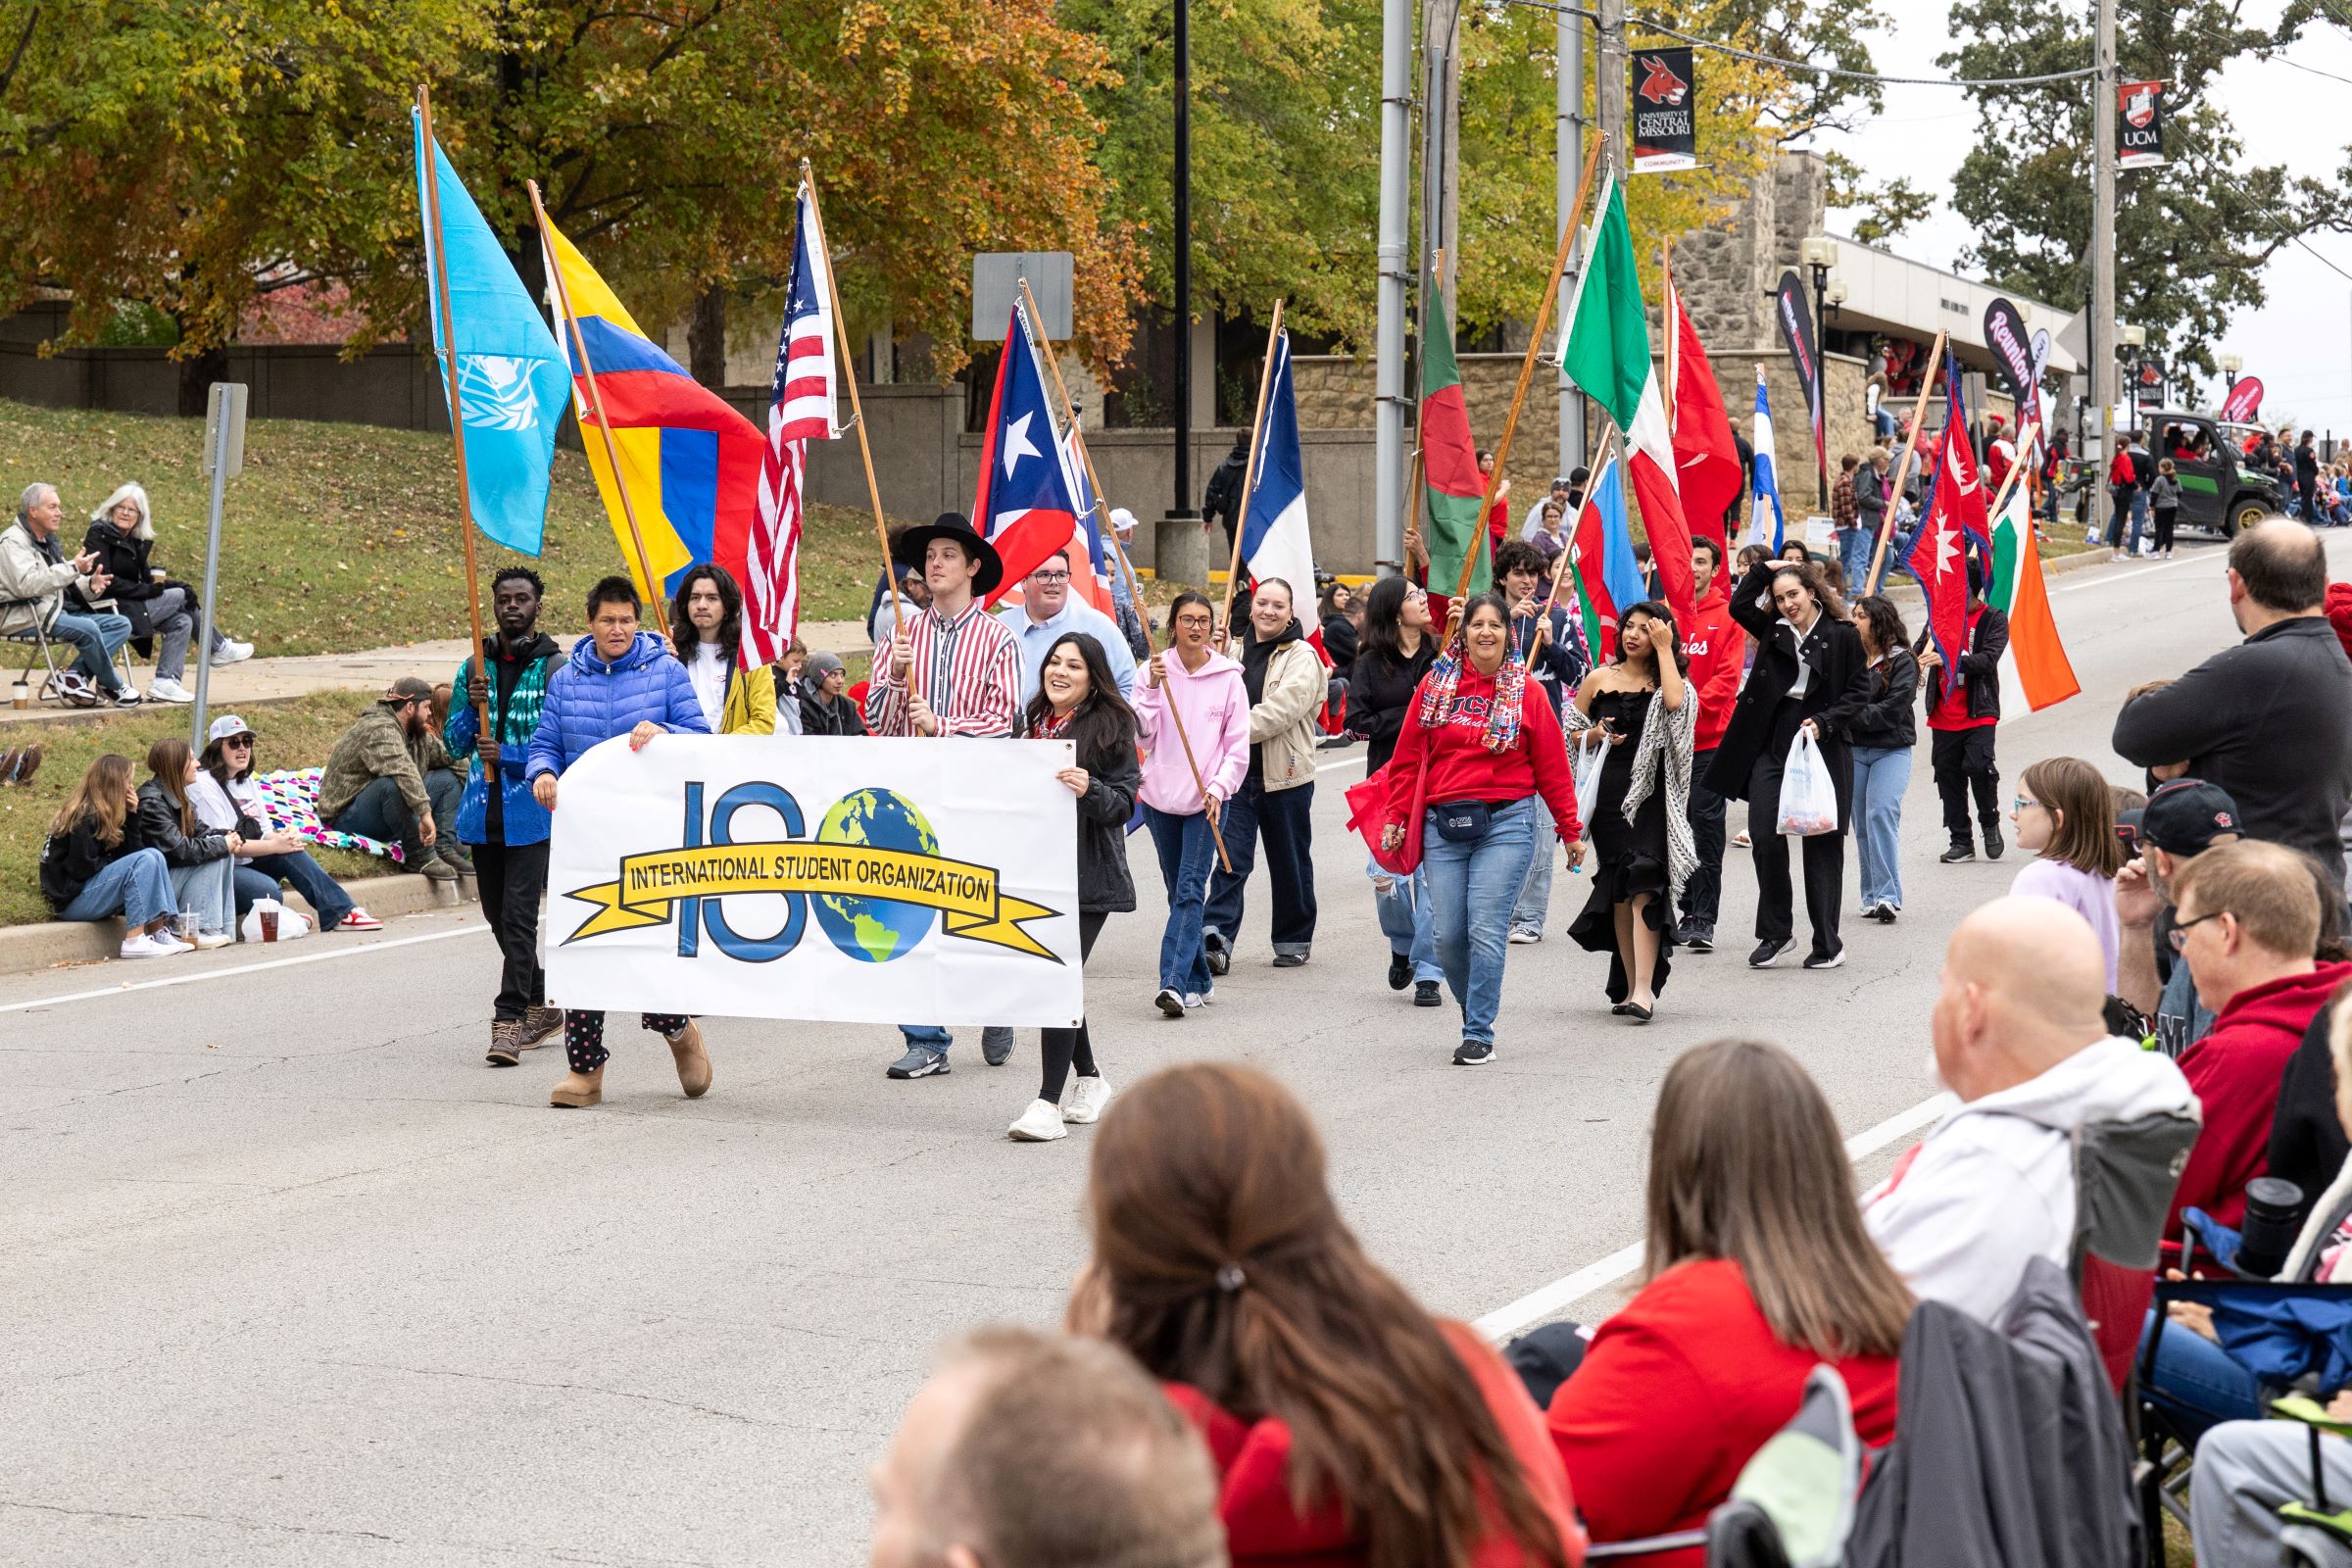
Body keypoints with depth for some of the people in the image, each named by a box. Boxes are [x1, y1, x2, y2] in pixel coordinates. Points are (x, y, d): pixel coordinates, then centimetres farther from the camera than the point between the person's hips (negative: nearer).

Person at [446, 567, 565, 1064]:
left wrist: (507, 755, -17)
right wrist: (471, 706, -8)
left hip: (532, 811, -6)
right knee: (498, 916, 13)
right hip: (483, 812, 6)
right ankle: (539, 1005, 29)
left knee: (519, 916, -13)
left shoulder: (556, 668, -3)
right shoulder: (475, 667, 12)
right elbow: (455, 744, 11)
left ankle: (509, 1022, -13)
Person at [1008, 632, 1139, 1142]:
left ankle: (1048, 1102, -14)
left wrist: (1090, 790, -28)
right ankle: (1090, 1080, 28)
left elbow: (1124, 804, -9)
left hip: (1089, 875, -6)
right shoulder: (1033, 723, 12)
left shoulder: (1111, 725, -5)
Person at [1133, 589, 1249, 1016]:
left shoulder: (1228, 676, 0)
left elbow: (1238, 744, 1)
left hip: (1206, 800, -2)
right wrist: (1153, 689, -17)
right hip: (1160, 796, 3)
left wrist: (1218, 788, -11)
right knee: (1179, 892, 10)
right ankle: (1199, 981, 20)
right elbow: (1142, 734, -5)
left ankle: (1175, 983, -22)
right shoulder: (1154, 670, 2)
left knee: (1190, 890, -12)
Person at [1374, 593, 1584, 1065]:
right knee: (1446, 934, 1)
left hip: (1506, 823, -2)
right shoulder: (1436, 684, 7)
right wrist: (1395, 817, 5)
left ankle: (1479, 1033, 1)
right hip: (1443, 825, 2)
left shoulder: (1527, 692, 4)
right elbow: (1408, 757, 10)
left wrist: (1570, 830, 7)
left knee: (1487, 930, -9)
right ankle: (1476, 1005, 28)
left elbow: (1552, 766, 6)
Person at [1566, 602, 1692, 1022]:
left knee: (1644, 887, -15)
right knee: (1619, 892, 6)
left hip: (1651, 794, -3)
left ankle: (1644, 989, -20)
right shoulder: (1599, 679, 10)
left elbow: (1675, 702, -19)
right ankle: (1630, 986, 15)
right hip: (1608, 793, 3)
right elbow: (1571, 734, 18)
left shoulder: (1666, 679, 5)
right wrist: (1597, 735, -4)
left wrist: (1664, 648, -10)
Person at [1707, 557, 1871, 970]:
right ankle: (1775, 933, 12)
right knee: (1765, 838, -2)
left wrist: (1823, 722, -14)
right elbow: (1739, 606, 5)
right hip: (1771, 746, 4)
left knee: (1821, 844, 2)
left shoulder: (1842, 636, -2)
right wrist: (1767, 568, 2)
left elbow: (1858, 691, -2)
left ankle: (1827, 944, 9)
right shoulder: (1774, 630, 9)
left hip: (1821, 746, -4)